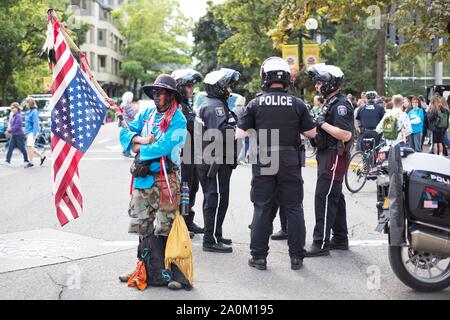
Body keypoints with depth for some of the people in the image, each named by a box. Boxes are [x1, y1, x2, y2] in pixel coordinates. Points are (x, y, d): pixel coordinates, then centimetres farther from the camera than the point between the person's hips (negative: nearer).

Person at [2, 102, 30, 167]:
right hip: (13, 135, 9)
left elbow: (17, 125, -22)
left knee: (22, 148, 2)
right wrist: (9, 130, 5)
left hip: (19, 135, -9)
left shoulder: (18, 116, -16)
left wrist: (10, 130, -19)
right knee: (10, 148, 2)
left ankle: (26, 161, 14)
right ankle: (7, 161, 1)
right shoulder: (12, 115, 12)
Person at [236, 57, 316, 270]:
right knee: (294, 208, 8)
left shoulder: (256, 104, -3)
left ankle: (259, 256, 9)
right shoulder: (297, 104, -2)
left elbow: (240, 134, -4)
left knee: (262, 209, 7)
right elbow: (311, 133, 3)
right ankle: (296, 256, 11)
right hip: (290, 161, 0)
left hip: (263, 160, 0)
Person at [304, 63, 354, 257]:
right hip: (328, 156, 11)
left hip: (335, 157, -11)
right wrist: (316, 125, 6)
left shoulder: (341, 105, -16)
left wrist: (322, 124, -20)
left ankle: (321, 244, -8)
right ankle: (340, 239, 24)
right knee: (335, 198, 15)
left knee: (324, 199, -10)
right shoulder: (331, 103, 16)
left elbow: (345, 134, -25)